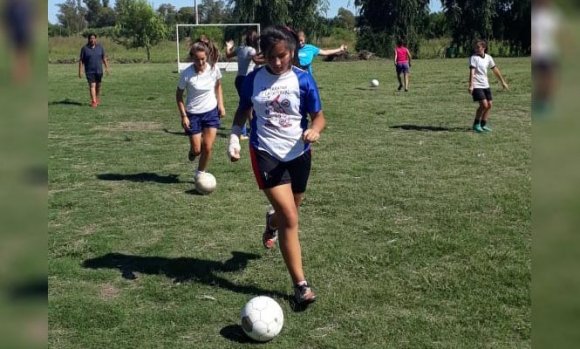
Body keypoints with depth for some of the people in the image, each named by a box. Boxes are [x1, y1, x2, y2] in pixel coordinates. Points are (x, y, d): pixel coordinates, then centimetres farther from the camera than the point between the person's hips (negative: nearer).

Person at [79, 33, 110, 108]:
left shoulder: (100, 47, 4)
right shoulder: (84, 48, -3)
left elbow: (104, 58, 10)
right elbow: (81, 60, -2)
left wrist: (107, 67, 4)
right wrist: (80, 71, -6)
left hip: (99, 70, 3)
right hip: (89, 71, -3)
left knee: (98, 85, 13)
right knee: (92, 85, -11)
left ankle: (97, 99, 33)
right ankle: (93, 102, -15)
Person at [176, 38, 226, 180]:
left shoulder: (214, 69, -12)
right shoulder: (186, 74, -19)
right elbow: (179, 95, -7)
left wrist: (221, 105, 1)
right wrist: (183, 116, -12)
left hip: (211, 112, 2)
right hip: (193, 114, -2)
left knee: (207, 147, -4)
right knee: (196, 149, 1)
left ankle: (200, 174, 16)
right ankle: (192, 151, 39)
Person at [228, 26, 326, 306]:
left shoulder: (303, 79, -7)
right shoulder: (253, 79, -3)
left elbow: (318, 116, -4)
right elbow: (244, 110, 12)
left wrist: (315, 130, -26)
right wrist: (234, 138, -2)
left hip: (298, 154, 2)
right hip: (266, 154, -2)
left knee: (288, 213, 19)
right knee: (290, 219, -12)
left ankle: (272, 222, 59)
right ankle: (300, 284, -4)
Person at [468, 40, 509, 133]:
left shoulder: (488, 58, 6)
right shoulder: (473, 58, -10)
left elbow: (495, 70, 17)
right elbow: (472, 72, -21)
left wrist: (503, 82, 20)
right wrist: (471, 85, -31)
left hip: (485, 85, 6)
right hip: (477, 86, -6)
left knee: (489, 105, 4)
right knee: (484, 104, -15)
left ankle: (483, 125, 16)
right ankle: (476, 125, -1)